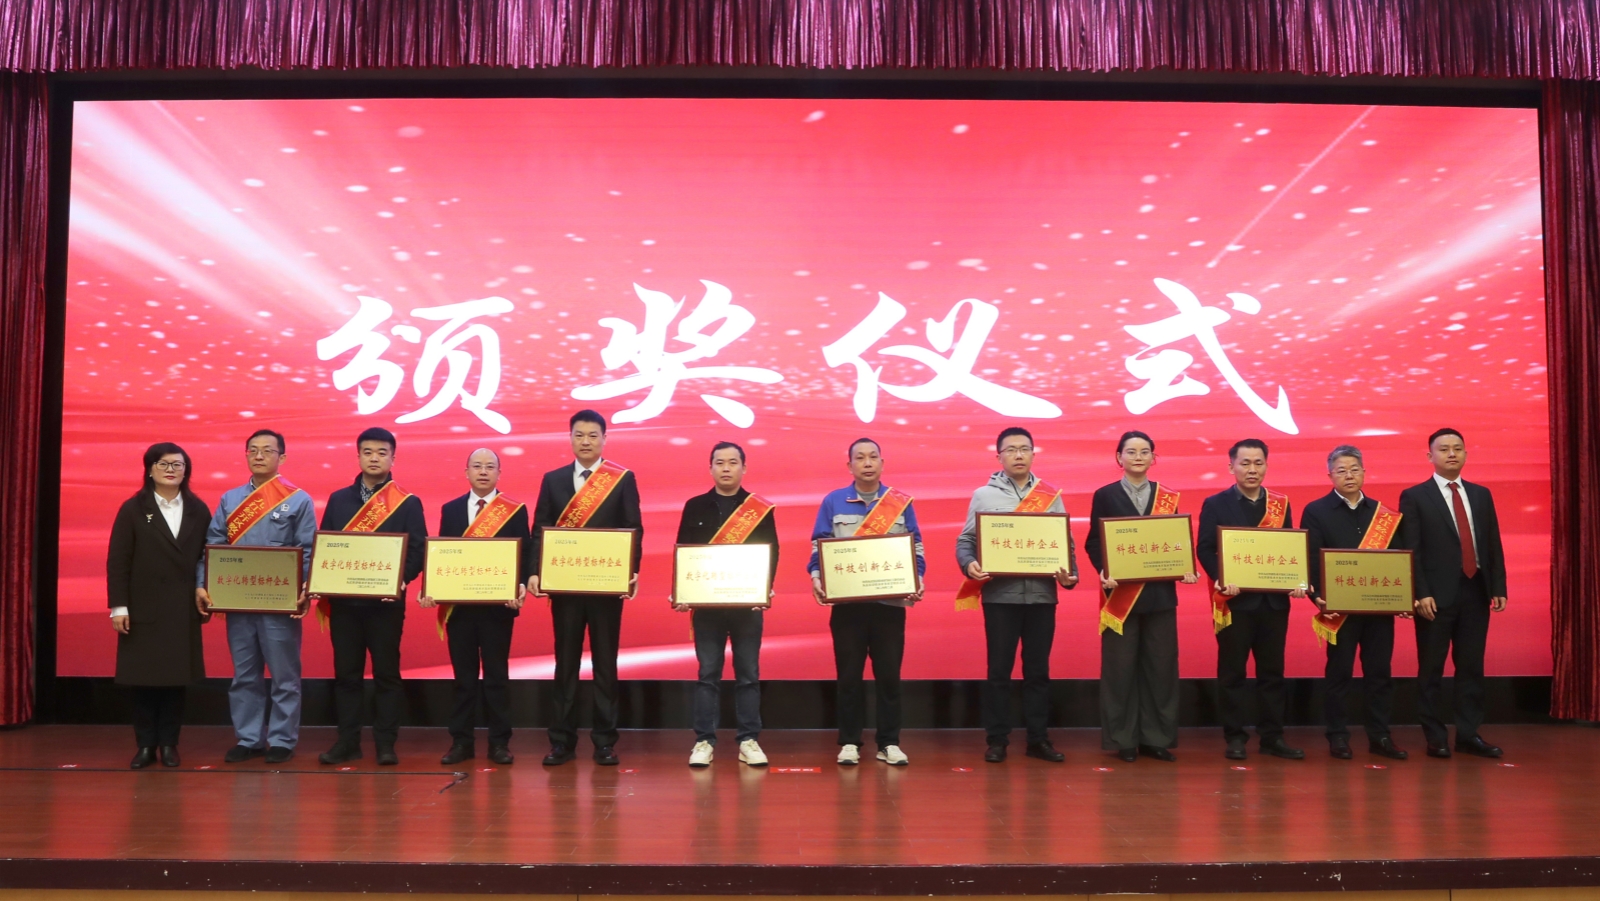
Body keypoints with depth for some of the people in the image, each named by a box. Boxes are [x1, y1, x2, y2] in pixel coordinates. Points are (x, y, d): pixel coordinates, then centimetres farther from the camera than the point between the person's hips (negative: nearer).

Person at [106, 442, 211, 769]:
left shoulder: (198, 510, 7)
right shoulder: (132, 509, 2)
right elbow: (117, 560, -2)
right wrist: (118, 606, -9)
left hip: (183, 609, 1)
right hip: (143, 608, -1)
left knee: (176, 677, 3)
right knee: (144, 677, 2)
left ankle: (168, 744, 12)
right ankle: (145, 745, 11)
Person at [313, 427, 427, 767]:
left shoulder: (408, 503, 2)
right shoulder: (338, 499, 11)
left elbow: (418, 549, -3)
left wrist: (402, 579, -19)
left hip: (386, 601, -3)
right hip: (343, 600, 3)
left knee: (386, 673, 2)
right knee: (346, 673, 7)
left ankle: (385, 744, 8)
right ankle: (347, 741, 15)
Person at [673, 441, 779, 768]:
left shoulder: (761, 507, 5)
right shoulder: (695, 506, 7)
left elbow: (771, 552, 1)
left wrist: (765, 589, -14)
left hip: (748, 602, 0)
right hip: (706, 602, 0)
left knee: (748, 674, 4)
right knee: (708, 674, 3)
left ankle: (749, 741, 10)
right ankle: (704, 741, 8)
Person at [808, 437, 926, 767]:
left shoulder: (901, 502, 8)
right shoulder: (833, 502, 5)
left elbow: (916, 547, 7)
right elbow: (818, 546, 3)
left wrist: (918, 578, -10)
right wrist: (816, 577, -14)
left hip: (891, 601, 1)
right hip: (847, 602, -1)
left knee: (889, 673, 4)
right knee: (848, 674, 4)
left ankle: (889, 743, 14)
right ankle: (849, 742, 13)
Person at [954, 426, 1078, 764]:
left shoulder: (1052, 496, 9)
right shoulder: (983, 495, 4)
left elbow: (1066, 543, 8)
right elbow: (965, 541, 3)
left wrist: (1070, 575, -9)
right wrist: (969, 564, -17)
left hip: (1042, 594, 2)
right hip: (1000, 594, -1)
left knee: (1038, 669, 8)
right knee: (999, 670, 3)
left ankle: (1039, 738, 17)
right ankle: (997, 739, 11)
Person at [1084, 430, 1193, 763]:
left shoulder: (1168, 497, 10)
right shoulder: (1105, 496, 3)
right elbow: (1093, 542, -1)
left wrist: (1185, 569, -11)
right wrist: (1104, 571, -19)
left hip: (1160, 592, 3)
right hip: (1121, 594, -2)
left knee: (1161, 667, 4)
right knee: (1120, 669, 1)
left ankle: (1157, 738, 14)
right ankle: (1123, 740, 10)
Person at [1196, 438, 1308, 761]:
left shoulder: (1281, 505, 11)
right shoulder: (1215, 504, 1)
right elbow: (1204, 549, -6)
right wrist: (1220, 579, -22)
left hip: (1274, 600, 3)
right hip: (1235, 600, -3)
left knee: (1272, 671, 8)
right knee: (1232, 672, 3)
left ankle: (1272, 737, 16)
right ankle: (1235, 737, 10)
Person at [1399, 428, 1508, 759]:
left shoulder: (1481, 494, 13)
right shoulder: (1414, 496, -1)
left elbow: (1493, 545, 12)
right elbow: (1411, 551, -6)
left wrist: (1498, 587, 4)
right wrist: (1421, 593, -14)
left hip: (1475, 591, 4)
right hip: (1437, 595, -4)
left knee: (1471, 667, 7)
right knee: (1431, 669, 2)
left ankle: (1468, 735, 15)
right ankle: (1435, 738, 9)